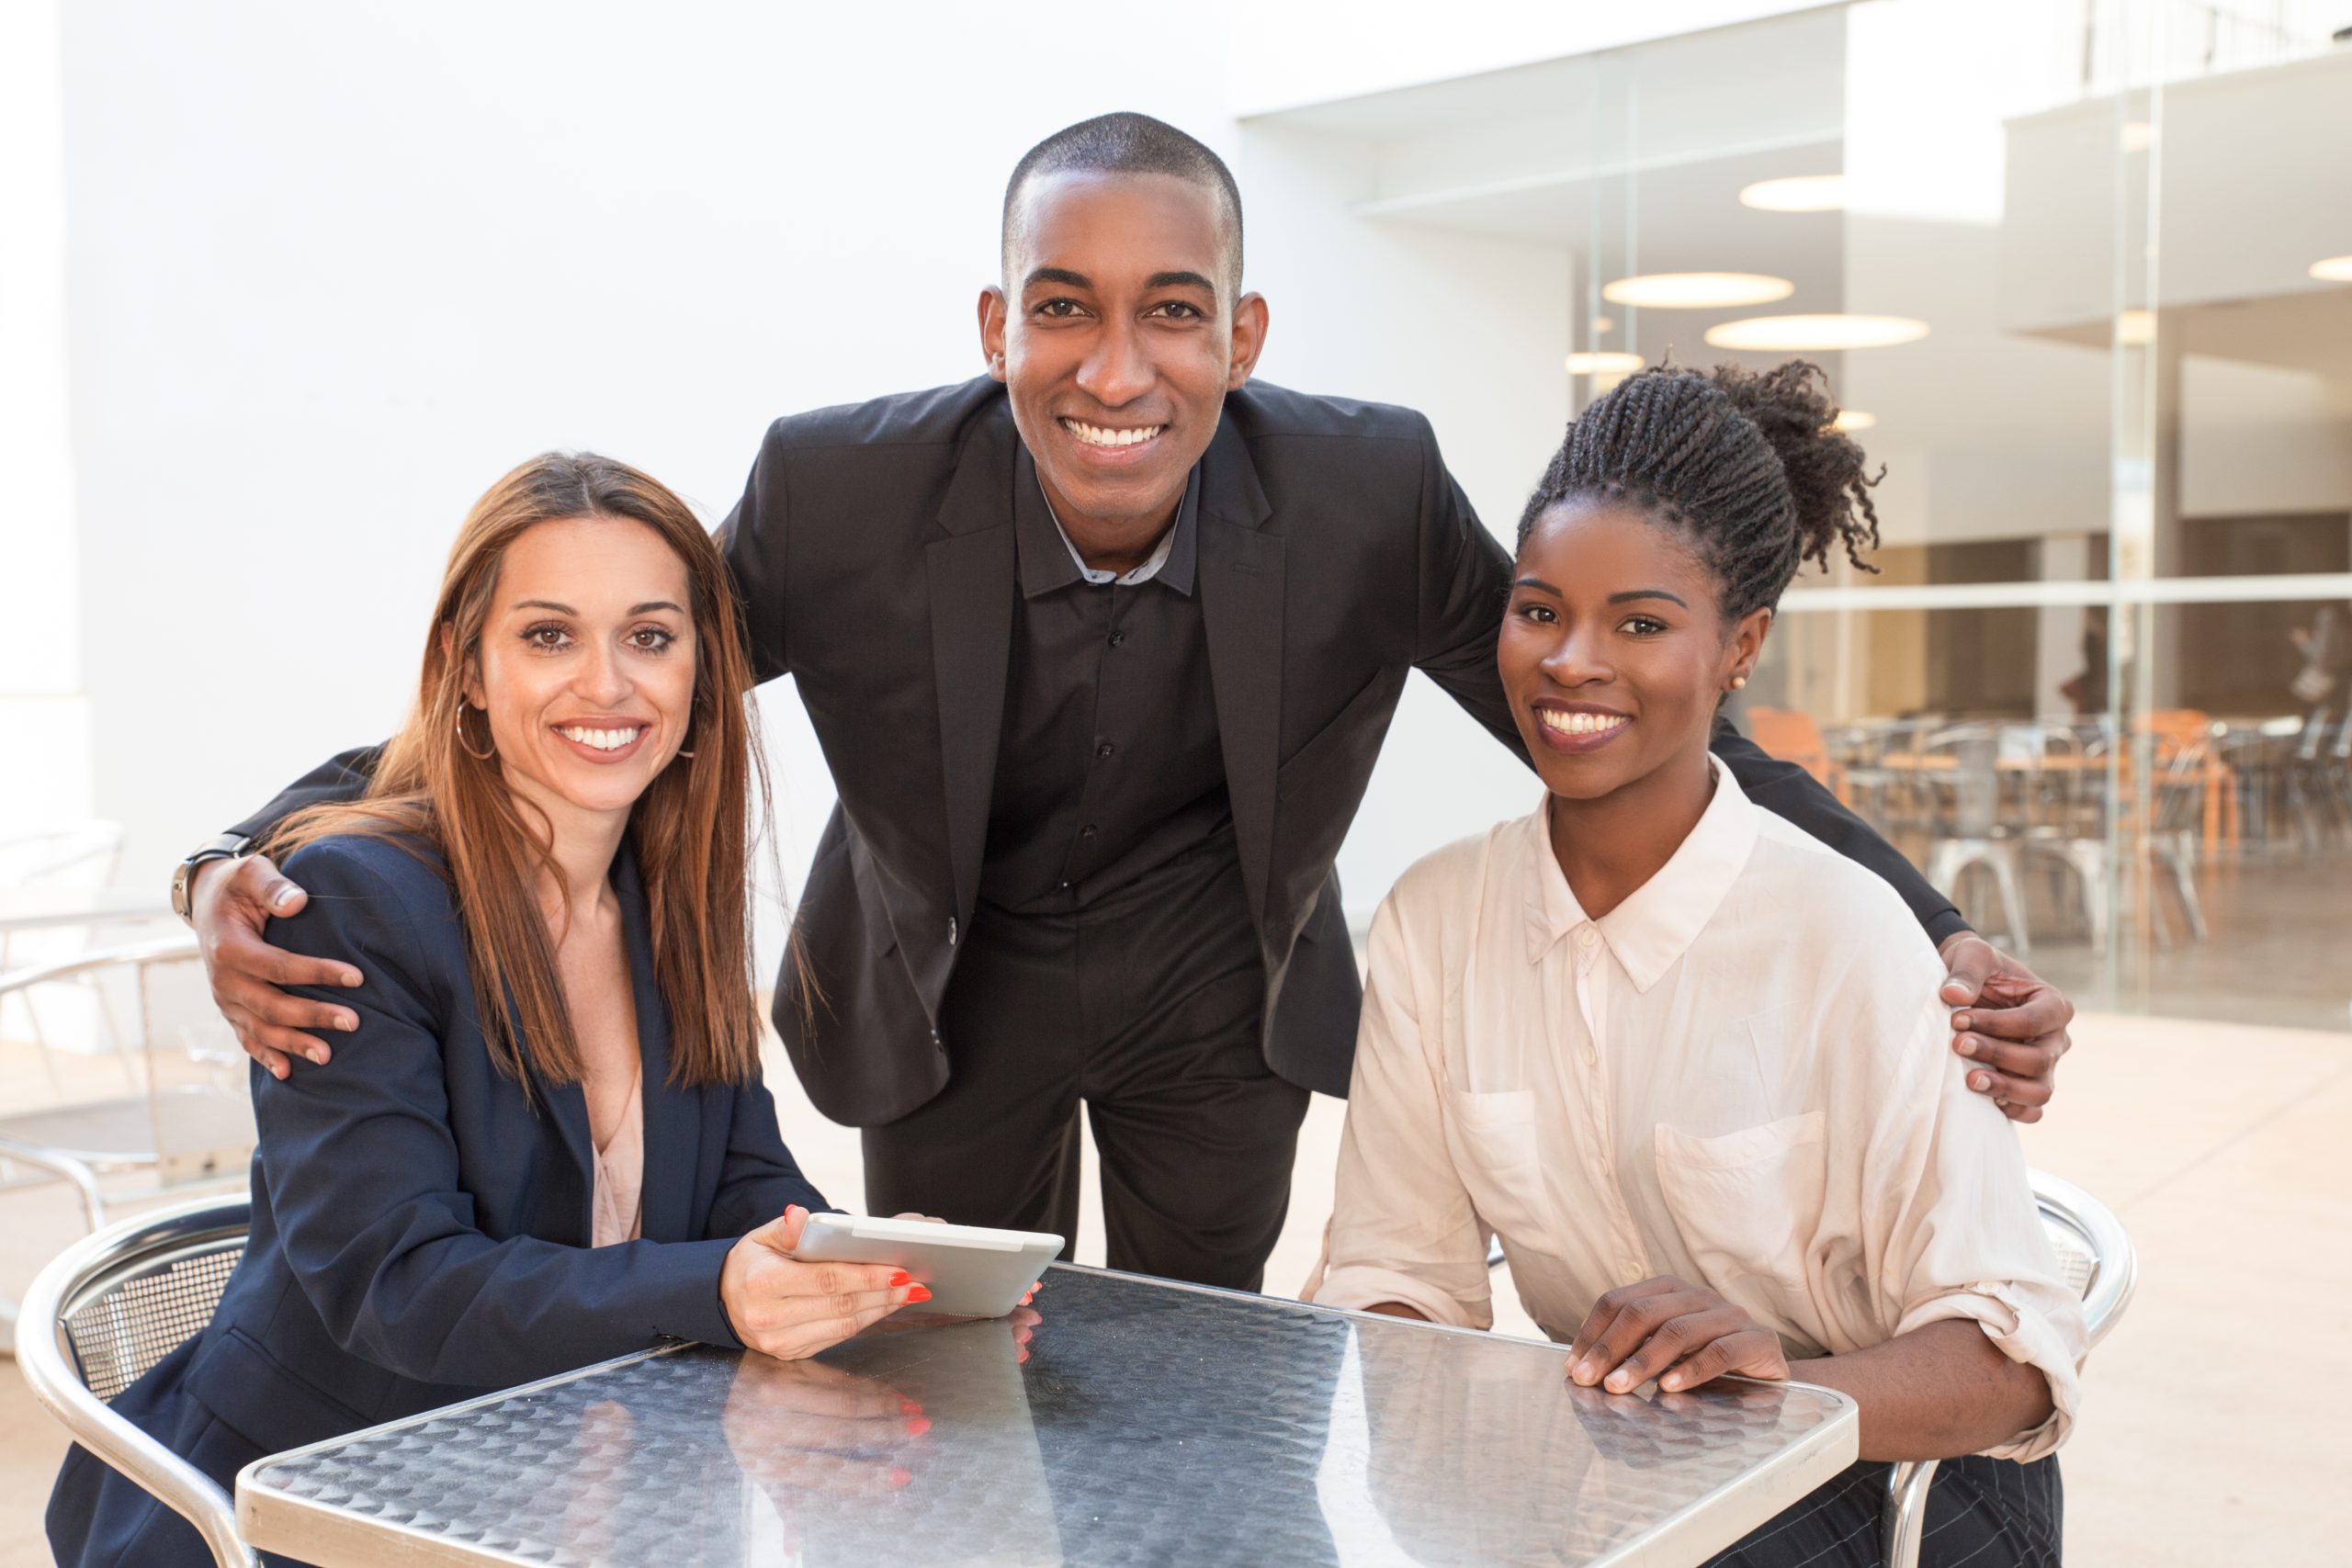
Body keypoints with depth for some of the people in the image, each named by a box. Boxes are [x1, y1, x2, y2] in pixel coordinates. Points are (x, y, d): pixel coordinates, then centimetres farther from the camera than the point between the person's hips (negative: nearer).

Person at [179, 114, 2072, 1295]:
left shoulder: (1369, 490, -25)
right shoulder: (840, 491, -27)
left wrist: (1926, 931, -24)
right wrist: (264, 856, -32)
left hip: (1218, 994, 1)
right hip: (949, 997, 0)